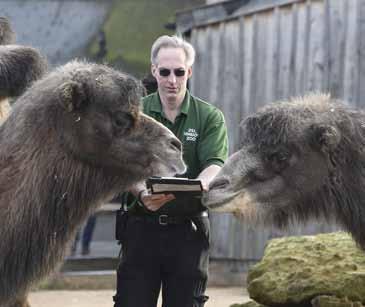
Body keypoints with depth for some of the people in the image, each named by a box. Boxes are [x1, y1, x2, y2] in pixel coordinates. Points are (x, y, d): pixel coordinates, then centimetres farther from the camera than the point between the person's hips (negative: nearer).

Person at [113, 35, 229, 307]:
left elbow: (216, 165, -8)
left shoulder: (210, 117, 5)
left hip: (189, 230, 0)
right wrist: (142, 192, -28)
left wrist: (199, 184, -31)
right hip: (141, 226, 0)